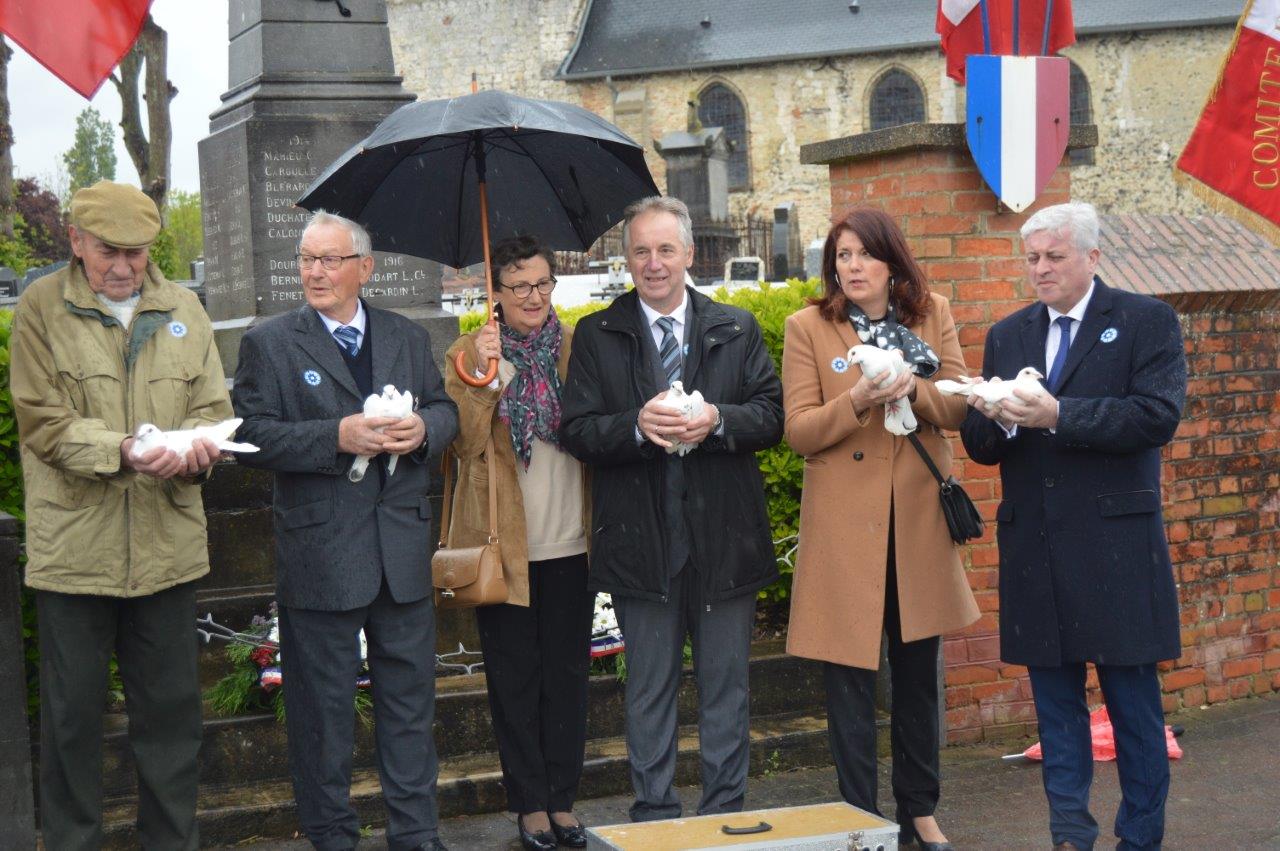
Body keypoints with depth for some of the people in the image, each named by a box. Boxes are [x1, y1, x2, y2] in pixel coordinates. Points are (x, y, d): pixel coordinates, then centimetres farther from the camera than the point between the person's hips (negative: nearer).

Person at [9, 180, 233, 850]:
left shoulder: (182, 309, 9)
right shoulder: (42, 308, -1)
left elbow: (214, 408, 8)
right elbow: (44, 421, -7)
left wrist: (195, 447, -15)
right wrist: (123, 451, -22)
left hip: (167, 544, 3)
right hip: (73, 548, -3)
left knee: (171, 707, 10)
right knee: (73, 712, 6)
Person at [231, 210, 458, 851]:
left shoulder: (408, 338, 11)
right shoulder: (269, 343, -2)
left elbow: (444, 410, 14)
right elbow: (250, 437, -11)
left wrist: (423, 428, -10)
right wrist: (336, 437, -22)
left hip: (402, 550, 4)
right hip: (319, 552, -3)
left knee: (409, 696, 10)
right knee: (323, 706, 7)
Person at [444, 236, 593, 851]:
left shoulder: (579, 347, 6)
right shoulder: (470, 353, 1)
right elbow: (463, 439, -13)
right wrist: (483, 374, -24)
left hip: (569, 543, 2)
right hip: (503, 543, -1)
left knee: (567, 674, 8)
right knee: (514, 677, 6)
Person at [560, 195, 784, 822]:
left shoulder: (737, 329, 7)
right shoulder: (597, 335, 3)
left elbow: (772, 416, 1)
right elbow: (577, 432, -3)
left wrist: (717, 421, -18)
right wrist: (637, 425, -21)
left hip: (723, 535, 1)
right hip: (640, 538, -1)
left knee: (726, 685, 9)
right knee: (649, 690, 9)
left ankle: (725, 812, 21)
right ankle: (654, 815, 19)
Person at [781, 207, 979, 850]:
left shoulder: (932, 315, 6)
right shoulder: (808, 327, -1)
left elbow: (960, 408, 1)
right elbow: (799, 432, -6)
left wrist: (913, 389, -18)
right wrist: (856, 401, -23)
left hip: (918, 519, 3)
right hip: (844, 524, -2)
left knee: (918, 675, 12)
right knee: (849, 681, 2)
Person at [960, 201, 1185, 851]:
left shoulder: (1146, 322, 0)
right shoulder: (1006, 337, 13)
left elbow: (1159, 415, -14)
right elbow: (981, 448, 10)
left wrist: (1057, 416, -22)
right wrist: (992, 418, -14)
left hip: (1115, 546, -4)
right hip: (1034, 547, 4)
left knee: (1132, 699, 3)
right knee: (1055, 701, 10)